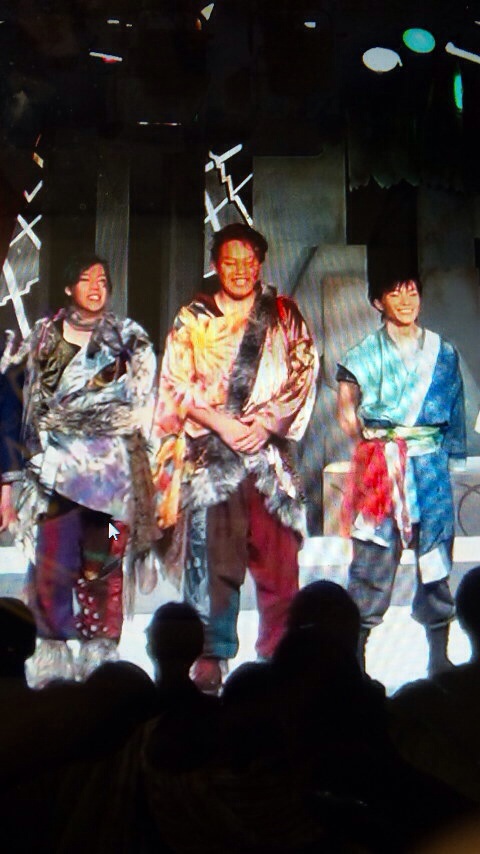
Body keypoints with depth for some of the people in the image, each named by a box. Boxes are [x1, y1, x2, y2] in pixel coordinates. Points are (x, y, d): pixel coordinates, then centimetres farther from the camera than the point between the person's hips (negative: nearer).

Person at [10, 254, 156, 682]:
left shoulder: (128, 337, 9)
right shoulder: (44, 335, 14)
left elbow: (137, 407, 1)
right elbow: (31, 401, 15)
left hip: (109, 464, -1)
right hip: (55, 464, 1)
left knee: (102, 564, -4)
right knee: (52, 561, -6)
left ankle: (100, 658, 3)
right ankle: (52, 659, 3)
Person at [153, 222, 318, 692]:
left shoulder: (283, 316, 13)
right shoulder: (193, 319, 11)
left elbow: (302, 373, 5)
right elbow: (176, 384, 4)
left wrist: (264, 424, -7)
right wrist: (222, 424, -9)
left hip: (268, 449, 0)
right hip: (207, 450, 0)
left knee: (277, 557, -3)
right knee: (209, 554, -4)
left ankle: (278, 655, 4)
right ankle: (211, 657, 2)